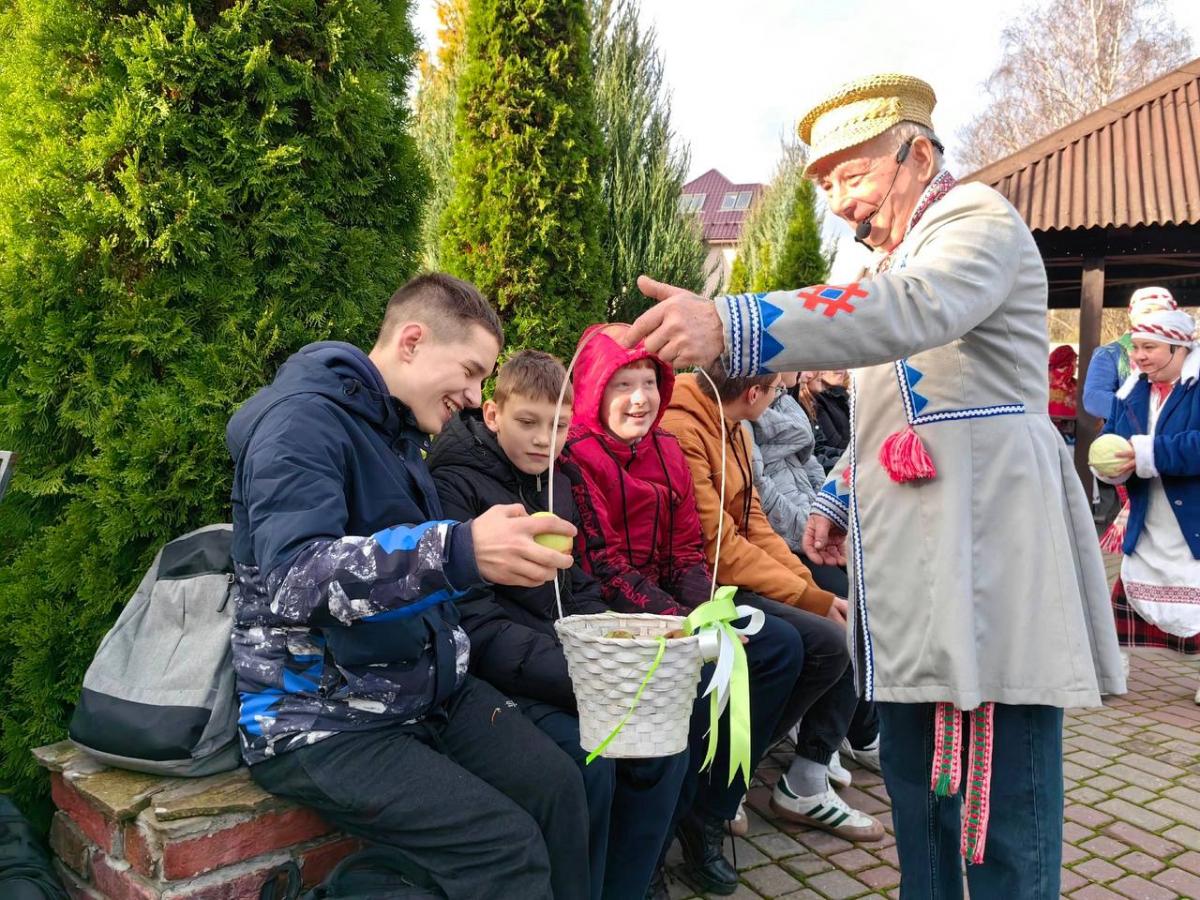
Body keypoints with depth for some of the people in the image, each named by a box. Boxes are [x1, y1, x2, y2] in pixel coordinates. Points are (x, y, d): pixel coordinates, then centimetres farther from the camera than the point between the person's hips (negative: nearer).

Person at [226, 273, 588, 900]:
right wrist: (460, 553, -43)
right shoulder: (304, 419, -17)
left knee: (557, 786, -8)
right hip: (321, 720, -8)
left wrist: (494, 555, 10)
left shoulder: (400, 429, 11)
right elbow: (293, 580, -33)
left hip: (427, 691, 8)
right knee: (506, 846, -18)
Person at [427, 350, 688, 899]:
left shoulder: (555, 484, 11)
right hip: (494, 674, -7)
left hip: (565, 658, 7)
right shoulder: (455, 484, -12)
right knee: (588, 759, -26)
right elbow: (474, 624, -20)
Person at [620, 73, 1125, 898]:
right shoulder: (898, 256, 24)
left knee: (1001, 812, -3)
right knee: (915, 786, 14)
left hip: (986, 560, -9)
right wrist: (840, 498, 18)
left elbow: (910, 309, -30)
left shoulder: (978, 217, -5)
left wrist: (730, 327, -39)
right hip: (908, 566, 9)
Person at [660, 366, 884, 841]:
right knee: (826, 643, -19)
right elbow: (719, 548, -23)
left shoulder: (732, 428, 10)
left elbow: (753, 523, 9)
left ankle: (808, 782, 8)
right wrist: (812, 599, -16)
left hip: (735, 581, 10)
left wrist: (815, 589, -2)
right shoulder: (681, 432, -22)